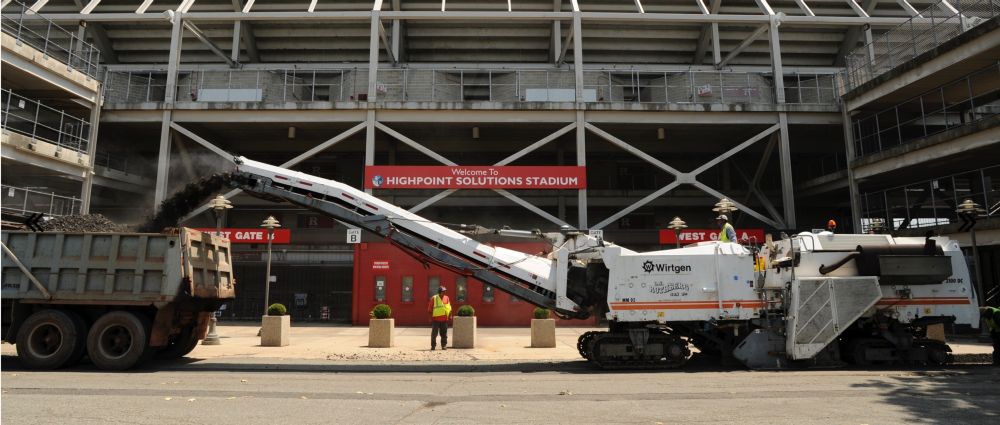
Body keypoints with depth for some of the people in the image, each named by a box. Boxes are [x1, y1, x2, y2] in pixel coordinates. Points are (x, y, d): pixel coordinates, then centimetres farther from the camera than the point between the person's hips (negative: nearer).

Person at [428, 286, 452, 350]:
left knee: (444, 333, 6)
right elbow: (430, 309, 2)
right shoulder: (434, 298, -1)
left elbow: (449, 308, 11)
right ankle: (433, 346, 6)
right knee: (434, 333, -2)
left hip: (444, 319, 3)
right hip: (435, 319, -3)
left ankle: (444, 345, 13)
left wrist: (450, 315, 4)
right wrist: (430, 317, -1)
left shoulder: (446, 298, 8)